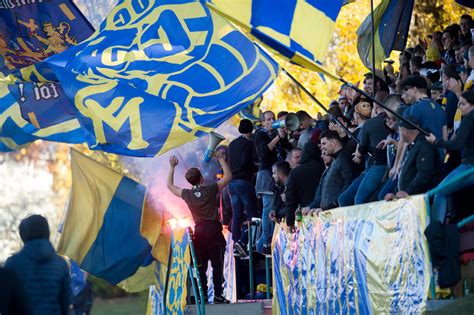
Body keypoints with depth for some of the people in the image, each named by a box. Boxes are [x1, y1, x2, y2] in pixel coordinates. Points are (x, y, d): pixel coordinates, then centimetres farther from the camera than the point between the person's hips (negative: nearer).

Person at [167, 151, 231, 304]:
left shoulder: (187, 194, 3)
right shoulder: (210, 190, -6)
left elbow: (170, 185, 21)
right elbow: (228, 176, 1)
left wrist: (172, 167, 27)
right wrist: (220, 159, 7)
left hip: (199, 232, 3)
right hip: (213, 230, -3)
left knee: (201, 266, 8)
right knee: (217, 265, -1)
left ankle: (203, 295, 5)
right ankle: (218, 295, -5)